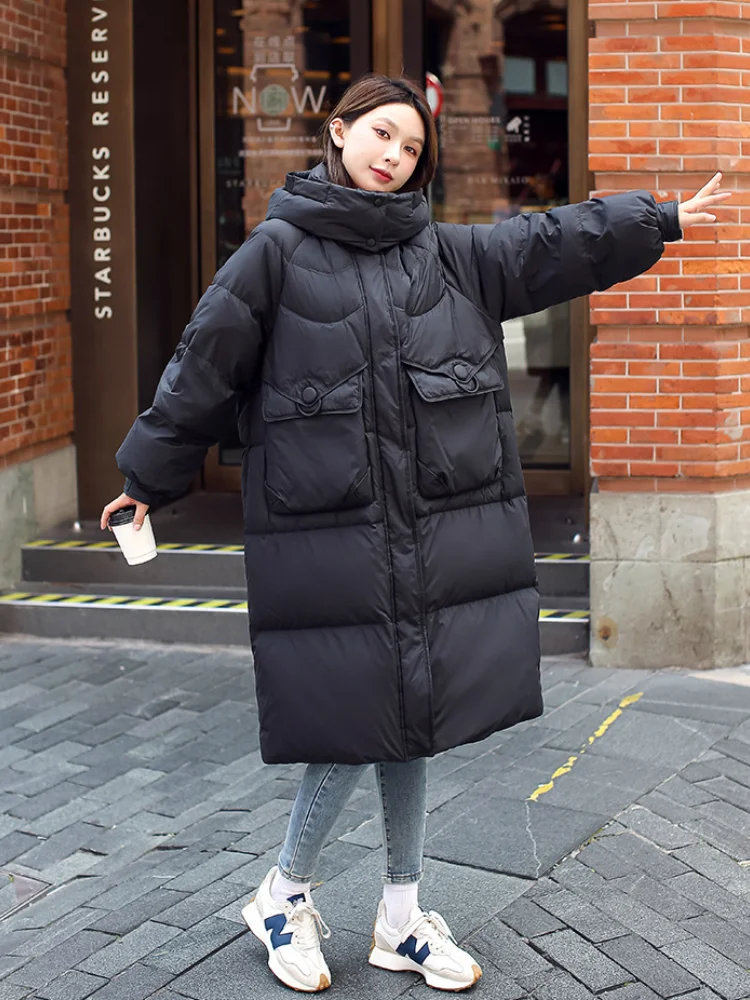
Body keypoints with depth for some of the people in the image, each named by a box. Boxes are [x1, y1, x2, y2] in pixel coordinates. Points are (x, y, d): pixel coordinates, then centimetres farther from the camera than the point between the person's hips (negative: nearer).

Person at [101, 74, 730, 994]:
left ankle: (402, 919, 24)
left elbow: (554, 242, 18)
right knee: (355, 723, -3)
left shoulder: (451, 256, 10)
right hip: (326, 535, -4)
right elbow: (205, 367, 1)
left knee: (411, 722, 10)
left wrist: (663, 218, 23)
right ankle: (284, 896, 20)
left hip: (435, 533, 5)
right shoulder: (278, 253, -3)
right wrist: (148, 479, 6)